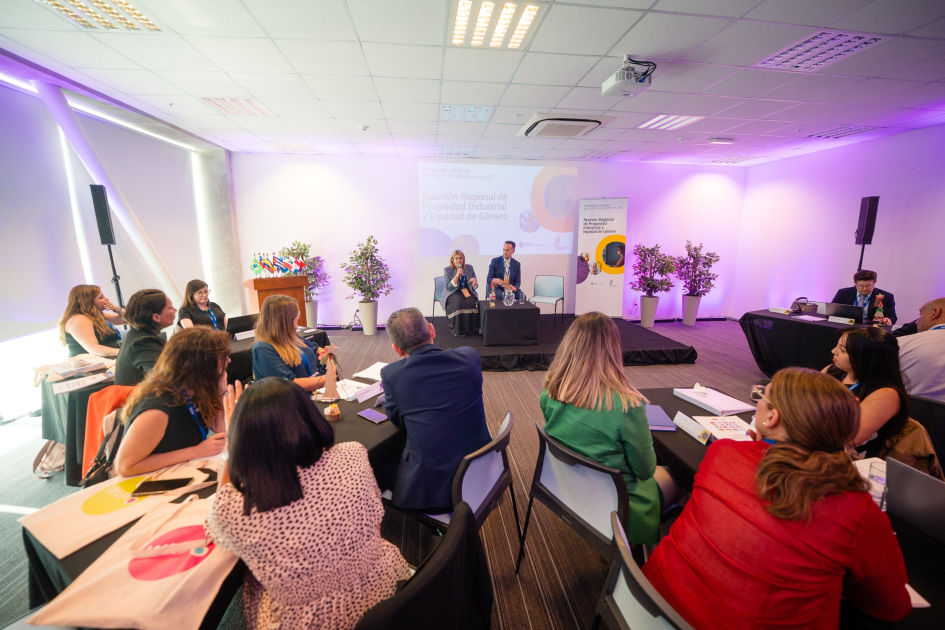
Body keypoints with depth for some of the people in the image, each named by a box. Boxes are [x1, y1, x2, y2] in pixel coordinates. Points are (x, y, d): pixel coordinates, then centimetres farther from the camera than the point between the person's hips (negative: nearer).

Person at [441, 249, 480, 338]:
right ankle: (457, 330, -24)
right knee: (458, 303, -35)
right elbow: (448, 287, -9)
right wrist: (457, 275, -18)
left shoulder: (469, 268, 9)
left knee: (472, 302, -30)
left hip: (467, 292, 3)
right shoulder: (447, 270, 2)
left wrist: (475, 282, -16)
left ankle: (472, 329, -16)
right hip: (453, 293, -2)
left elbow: (475, 287, 10)